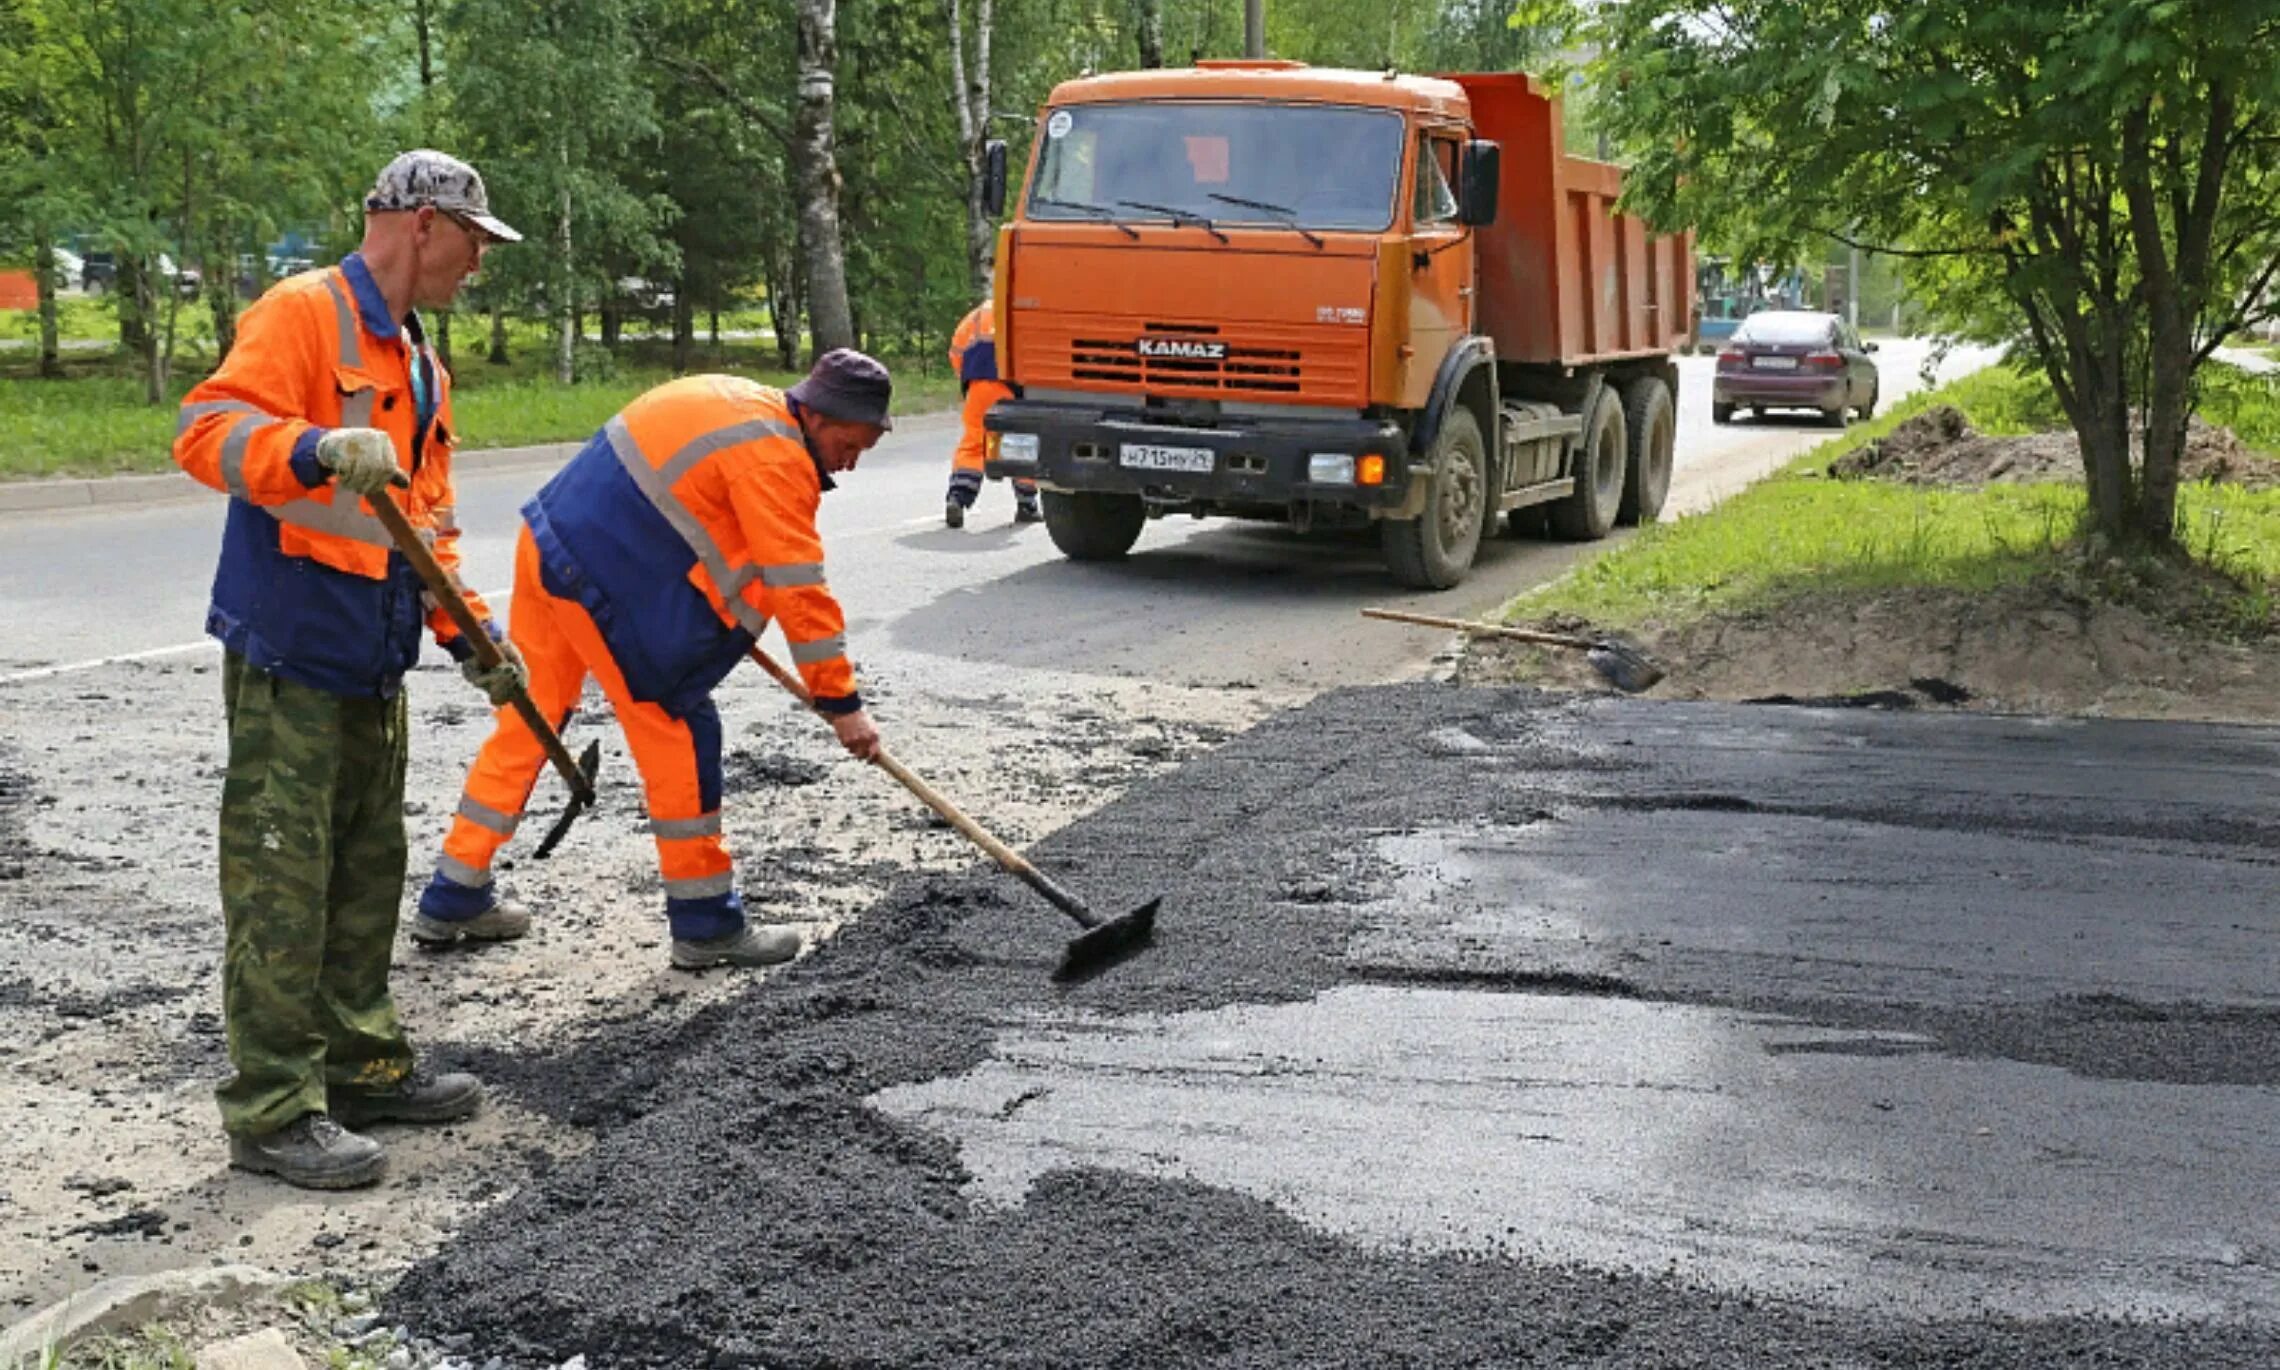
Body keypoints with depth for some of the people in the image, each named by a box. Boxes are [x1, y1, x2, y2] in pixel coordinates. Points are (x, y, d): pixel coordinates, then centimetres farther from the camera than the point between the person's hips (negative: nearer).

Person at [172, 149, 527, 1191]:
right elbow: (207, 428, -24)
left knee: (367, 873, 16)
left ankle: (363, 1066, 28)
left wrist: (468, 632, 17)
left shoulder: (419, 363, 19)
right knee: (281, 884, -5)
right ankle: (275, 1113, 3)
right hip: (288, 652, -9)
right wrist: (322, 448, -40)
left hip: (372, 663, 10)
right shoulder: (302, 314, -10)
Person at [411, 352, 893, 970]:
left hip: (546, 546, 10)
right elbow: (800, 591, -17)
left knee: (527, 722, 16)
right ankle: (706, 925, 6)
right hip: (604, 580, -10)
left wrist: (718, 609, 19)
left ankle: (453, 899, 26)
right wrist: (842, 704, -12)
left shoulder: (734, 401, 13)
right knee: (679, 732, -1)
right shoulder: (775, 457, -15)